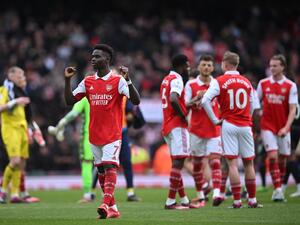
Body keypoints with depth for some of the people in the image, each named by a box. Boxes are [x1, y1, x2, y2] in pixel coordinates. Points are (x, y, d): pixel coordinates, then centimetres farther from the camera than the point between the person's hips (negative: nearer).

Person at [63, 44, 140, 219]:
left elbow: (136, 101, -15)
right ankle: (113, 208, 15)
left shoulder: (118, 80, -6)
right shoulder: (88, 82, 10)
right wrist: (67, 80, 0)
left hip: (113, 134, -6)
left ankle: (106, 204, -30)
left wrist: (128, 79, -27)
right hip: (94, 134, 6)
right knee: (101, 170, 8)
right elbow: (70, 101, 11)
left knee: (110, 167, -19)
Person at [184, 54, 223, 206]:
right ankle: (200, 195, 17)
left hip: (214, 130, 0)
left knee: (215, 160, -13)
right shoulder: (191, 85, 1)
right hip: (197, 129, 0)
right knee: (197, 162, 6)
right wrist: (197, 98, -17)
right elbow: (185, 106, -2)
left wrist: (221, 120, -3)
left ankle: (216, 193, -24)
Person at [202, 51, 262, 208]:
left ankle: (237, 201, -8)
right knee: (248, 163, 9)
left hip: (229, 125, -3)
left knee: (232, 164, -4)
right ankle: (252, 200, 12)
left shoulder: (219, 82, -3)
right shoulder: (246, 82, 8)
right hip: (245, 126, 3)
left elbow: (205, 101, -13)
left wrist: (215, 120, -6)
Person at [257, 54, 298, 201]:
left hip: (283, 128, 0)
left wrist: (286, 127, -21)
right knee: (272, 156, -13)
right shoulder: (263, 83, 2)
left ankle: (279, 187, 20)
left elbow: (292, 109, -9)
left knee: (282, 159, 6)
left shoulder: (290, 86, -4)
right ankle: (277, 189, -13)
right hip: (267, 127, 0)